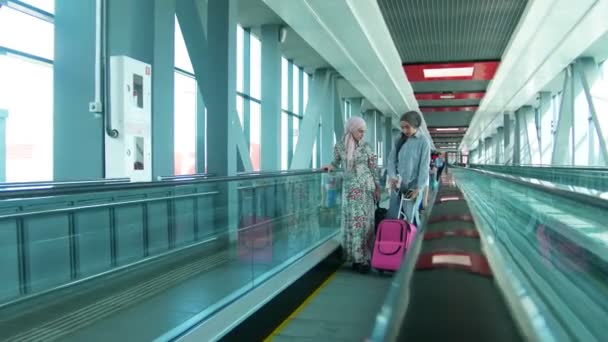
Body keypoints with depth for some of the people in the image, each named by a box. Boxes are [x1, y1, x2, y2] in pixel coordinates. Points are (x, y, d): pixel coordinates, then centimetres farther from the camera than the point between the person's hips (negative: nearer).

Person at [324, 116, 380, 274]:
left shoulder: (366, 147, -1)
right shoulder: (339, 146, 0)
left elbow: (374, 169, 3)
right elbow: (336, 162, 16)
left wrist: (377, 188, 1)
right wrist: (331, 166, -5)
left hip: (366, 187, 0)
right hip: (350, 188, 0)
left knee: (365, 220, 0)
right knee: (353, 221, -1)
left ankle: (364, 257, 8)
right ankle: (357, 257, 7)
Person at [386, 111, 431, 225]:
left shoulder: (423, 141, -7)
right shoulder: (398, 141, 7)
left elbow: (424, 166, -9)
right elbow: (391, 159, 5)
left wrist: (418, 188, -14)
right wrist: (392, 177, -12)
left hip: (413, 185, -4)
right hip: (398, 184, 4)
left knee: (410, 216, 4)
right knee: (392, 215, 4)